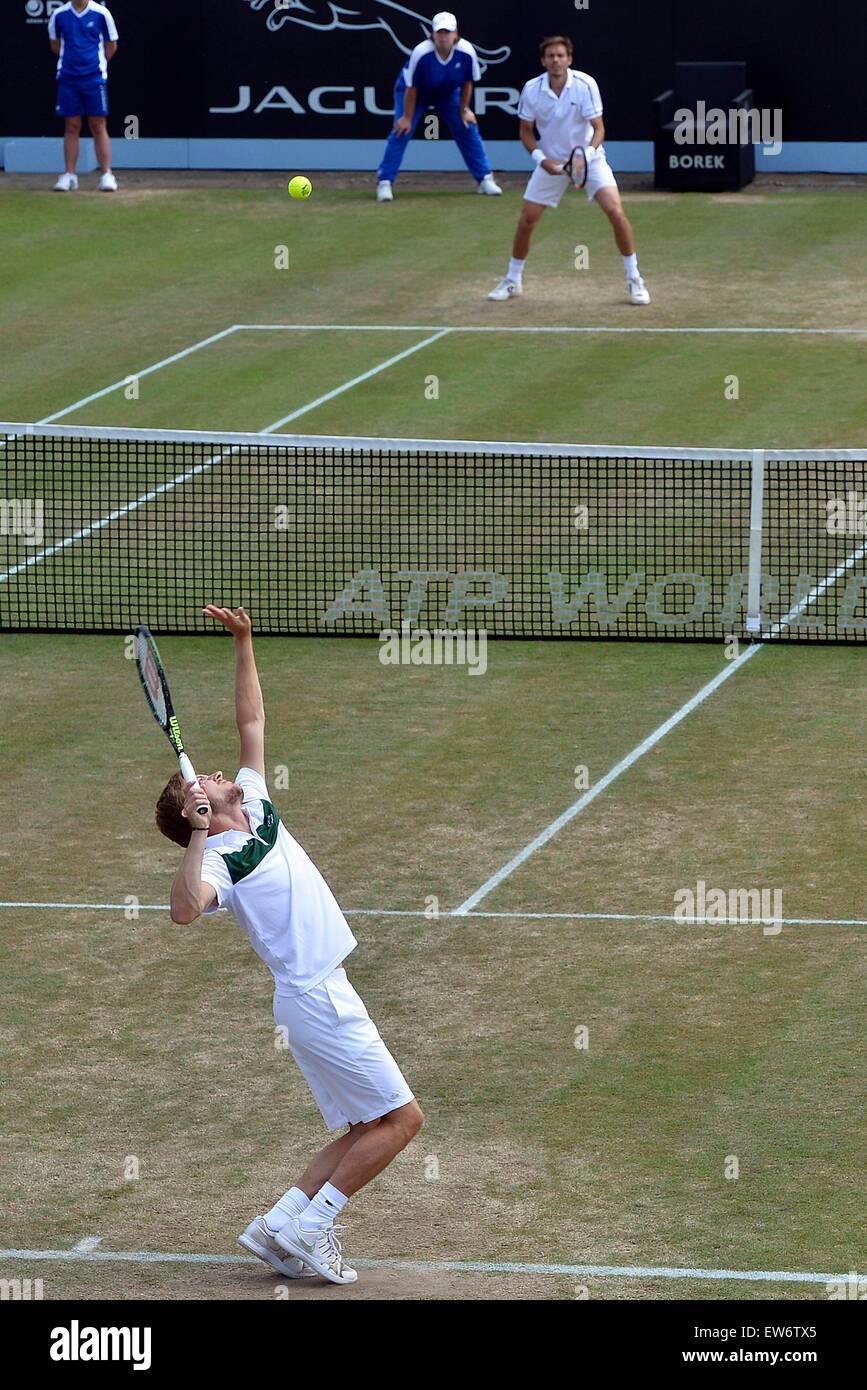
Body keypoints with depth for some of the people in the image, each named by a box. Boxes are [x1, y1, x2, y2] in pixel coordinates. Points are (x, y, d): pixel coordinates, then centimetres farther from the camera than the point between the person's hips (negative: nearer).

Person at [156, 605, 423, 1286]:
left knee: (364, 1129, 9)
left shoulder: (255, 806, 12)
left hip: (323, 994, 9)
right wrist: (199, 837, -36)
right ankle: (310, 1225, -6)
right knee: (400, 1117, -8)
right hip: (316, 998, -9)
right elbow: (185, 909, -34)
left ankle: (280, 1226, 4)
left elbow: (251, 722, 19)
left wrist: (244, 641, 12)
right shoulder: (222, 859, -13)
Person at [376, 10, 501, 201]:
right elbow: (411, 88, -24)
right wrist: (407, 117, -17)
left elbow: (467, 82, -9)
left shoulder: (466, 52, -28)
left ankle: (485, 178, 12)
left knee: (468, 129, -2)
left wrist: (464, 110, -3)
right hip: (416, 94, -3)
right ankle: (384, 183, -10)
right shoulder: (420, 53, -36)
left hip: (448, 94, 3)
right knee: (402, 131, -16)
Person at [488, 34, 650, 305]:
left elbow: (598, 128, -16)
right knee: (526, 221, 0)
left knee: (616, 212, -18)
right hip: (550, 162, 2)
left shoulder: (585, 85, -19)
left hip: (588, 159, -2)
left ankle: (634, 280, -5)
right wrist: (540, 158, -16)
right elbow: (526, 131, 0)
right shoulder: (532, 90, -13)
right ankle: (512, 281, 21)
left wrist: (588, 152, -35)